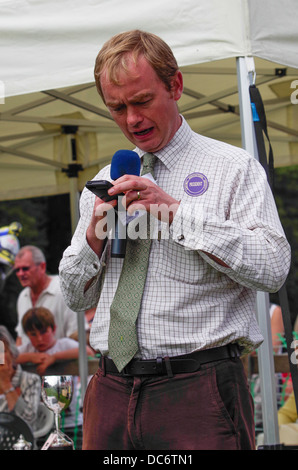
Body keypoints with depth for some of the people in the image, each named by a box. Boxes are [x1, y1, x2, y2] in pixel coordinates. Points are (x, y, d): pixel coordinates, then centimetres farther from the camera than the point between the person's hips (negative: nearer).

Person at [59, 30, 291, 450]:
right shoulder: (105, 181, 18)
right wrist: (94, 235, -1)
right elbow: (75, 298, 19)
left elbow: (273, 268, -12)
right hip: (112, 391, 5)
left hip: (199, 389, -4)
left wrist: (176, 211, -14)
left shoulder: (233, 168, 2)